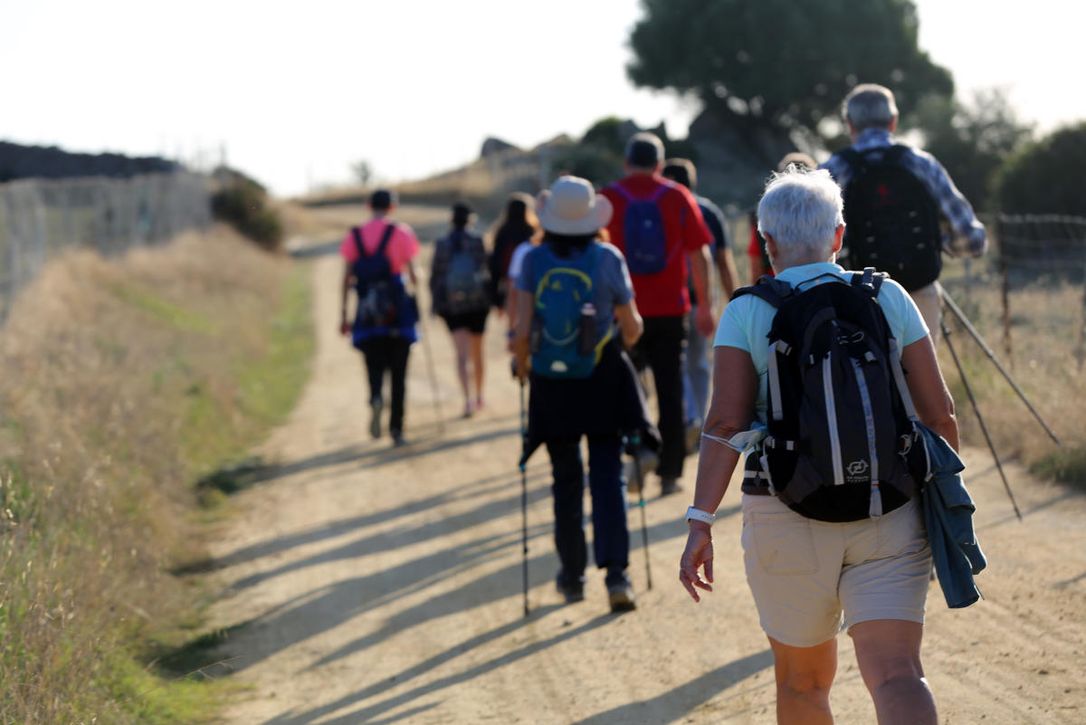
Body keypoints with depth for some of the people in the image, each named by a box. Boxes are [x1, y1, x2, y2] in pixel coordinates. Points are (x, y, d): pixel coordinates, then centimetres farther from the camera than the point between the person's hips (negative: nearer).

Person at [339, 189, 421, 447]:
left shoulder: (354, 236, 5)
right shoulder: (401, 233, -1)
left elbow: (347, 278, 4)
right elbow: (411, 271, -3)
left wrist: (343, 315, 7)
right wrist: (415, 294, 13)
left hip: (367, 311, 1)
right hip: (398, 309, -1)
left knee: (374, 366, 8)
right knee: (398, 372, 6)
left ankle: (376, 398, -25)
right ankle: (396, 428, 3)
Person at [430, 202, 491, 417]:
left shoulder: (441, 244, -2)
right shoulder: (477, 242, -5)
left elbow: (435, 276, 1)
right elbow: (485, 270, -8)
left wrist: (436, 303, 10)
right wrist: (491, 298, 0)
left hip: (451, 305, 0)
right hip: (477, 303, 0)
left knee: (462, 354, -5)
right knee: (477, 352, 17)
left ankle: (468, 399, -21)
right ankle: (478, 397, 31)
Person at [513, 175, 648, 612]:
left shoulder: (534, 260, -6)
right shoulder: (607, 258, -7)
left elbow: (522, 330, -9)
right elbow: (632, 327, -2)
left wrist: (521, 363, 10)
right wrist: (627, 335, 21)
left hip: (551, 384, 1)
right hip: (602, 380, -1)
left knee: (566, 479, 13)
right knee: (607, 475, 2)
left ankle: (572, 575, 21)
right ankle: (615, 574, -10)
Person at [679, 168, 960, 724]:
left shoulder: (746, 313, -1)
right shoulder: (889, 299, 4)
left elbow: (725, 423, -11)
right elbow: (938, 412, 3)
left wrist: (700, 523, -12)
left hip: (788, 521, 0)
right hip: (890, 514, 0)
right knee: (895, 674, -10)